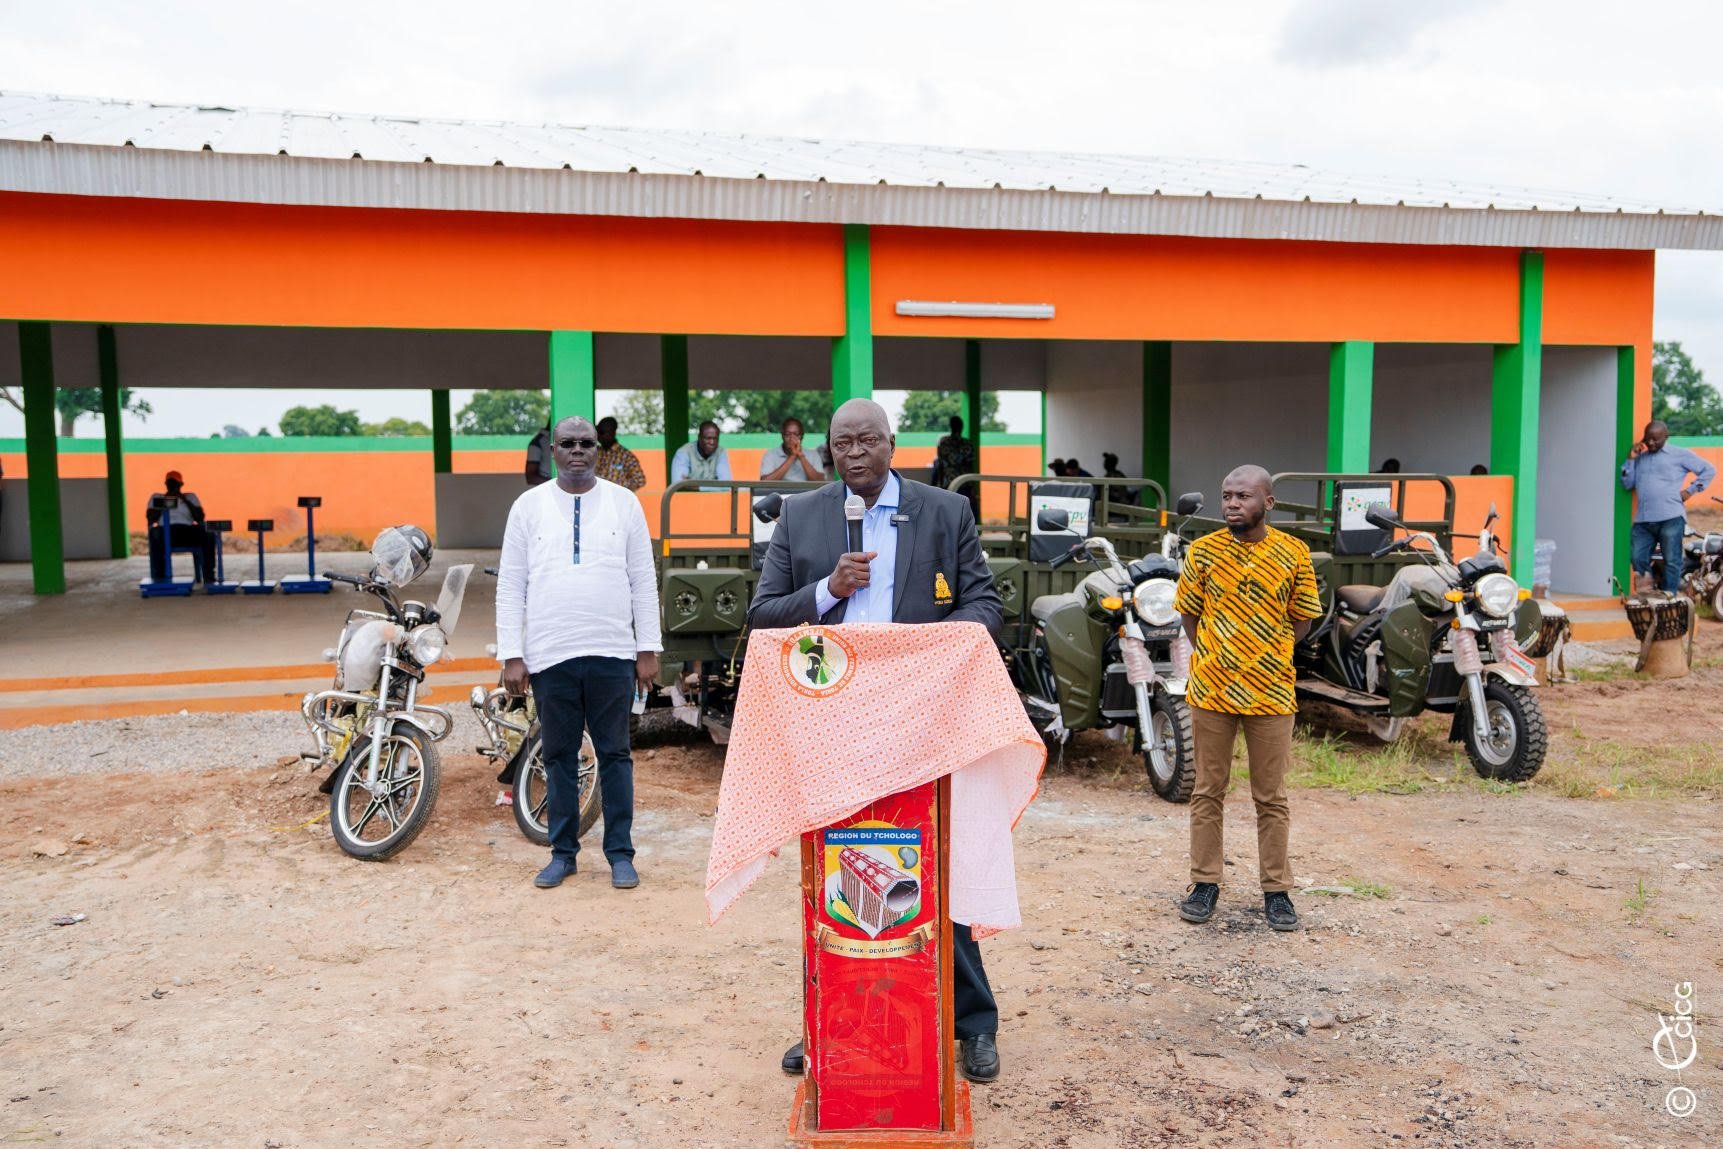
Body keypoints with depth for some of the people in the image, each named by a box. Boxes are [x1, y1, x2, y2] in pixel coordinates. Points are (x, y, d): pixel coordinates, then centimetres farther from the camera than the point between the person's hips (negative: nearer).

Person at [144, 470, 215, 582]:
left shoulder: (190, 496, 23)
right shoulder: (156, 497, 23)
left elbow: (200, 517, 8)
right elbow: (151, 519, 7)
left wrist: (185, 500, 1)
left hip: (188, 531, 1)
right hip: (166, 532, -1)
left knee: (208, 534, -32)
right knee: (155, 534, -38)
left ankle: (208, 576, -32)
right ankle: (158, 577, -38)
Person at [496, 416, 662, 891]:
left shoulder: (624, 502, 4)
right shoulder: (529, 505, 5)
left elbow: (643, 580, 5)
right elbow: (510, 585, 4)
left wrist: (648, 649, 1)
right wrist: (511, 655, -2)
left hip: (613, 655, 0)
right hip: (549, 656, 1)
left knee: (614, 755, 6)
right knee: (559, 759, 9)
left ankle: (620, 853, 16)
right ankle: (563, 852, 22)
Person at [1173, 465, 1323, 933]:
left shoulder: (1294, 554, -3)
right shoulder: (1203, 551, -1)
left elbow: (1302, 619, 6)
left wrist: (1266, 656, 1)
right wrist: (1213, 659, 2)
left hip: (1271, 692, -1)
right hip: (1211, 690, 1)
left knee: (1271, 798, 8)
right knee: (1208, 792, 9)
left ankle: (1276, 890, 19)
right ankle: (1205, 883, 20)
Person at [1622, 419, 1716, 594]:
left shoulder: (1680, 454, 6)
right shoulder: (1640, 458, 19)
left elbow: (1709, 470, 8)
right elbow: (1627, 484, 12)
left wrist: (1691, 490, 1)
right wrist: (1631, 459, 4)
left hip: (1671, 518, -4)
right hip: (1643, 520, 4)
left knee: (1671, 562, -2)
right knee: (1638, 559, 1)